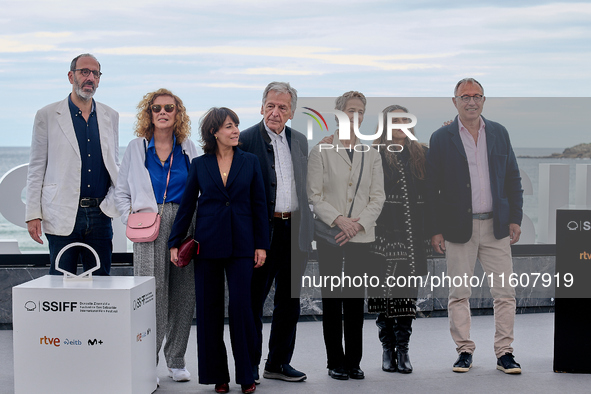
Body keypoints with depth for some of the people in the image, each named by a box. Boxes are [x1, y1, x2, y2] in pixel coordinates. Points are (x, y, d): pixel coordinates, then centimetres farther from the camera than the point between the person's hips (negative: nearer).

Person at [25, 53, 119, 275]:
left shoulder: (110, 117, 12)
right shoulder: (47, 115, 2)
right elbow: (36, 169, 2)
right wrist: (33, 215, -4)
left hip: (100, 214, 3)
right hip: (63, 214, -3)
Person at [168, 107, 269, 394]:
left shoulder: (250, 162, 5)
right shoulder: (199, 165, 5)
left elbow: (259, 205, 5)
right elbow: (186, 205, 8)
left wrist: (261, 244, 0)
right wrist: (175, 242, 3)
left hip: (241, 245, -1)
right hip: (208, 244, 1)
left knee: (240, 306, -6)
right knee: (209, 309, 4)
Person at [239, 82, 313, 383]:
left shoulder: (300, 141, 11)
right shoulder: (245, 140, -5)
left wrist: (308, 227, 10)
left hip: (295, 231, 6)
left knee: (289, 301, 12)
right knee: (253, 301, 3)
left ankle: (279, 363, 24)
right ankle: (249, 367, 13)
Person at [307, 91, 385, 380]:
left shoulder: (372, 155, 12)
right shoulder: (321, 151, 3)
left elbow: (377, 198, 6)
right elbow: (315, 196, -3)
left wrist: (357, 224, -8)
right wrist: (338, 220, -15)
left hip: (361, 236, 2)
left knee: (356, 300, 3)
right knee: (332, 299, 1)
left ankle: (354, 362, 11)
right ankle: (335, 363, 9)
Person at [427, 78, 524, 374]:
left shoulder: (499, 133, 10)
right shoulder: (441, 139, 1)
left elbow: (513, 180, 12)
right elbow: (431, 188, 0)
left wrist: (515, 218, 4)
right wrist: (435, 230, -4)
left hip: (496, 226, 2)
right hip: (459, 227, -2)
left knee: (505, 292, 1)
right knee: (459, 294, 4)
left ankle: (504, 353, 10)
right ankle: (464, 350, 16)